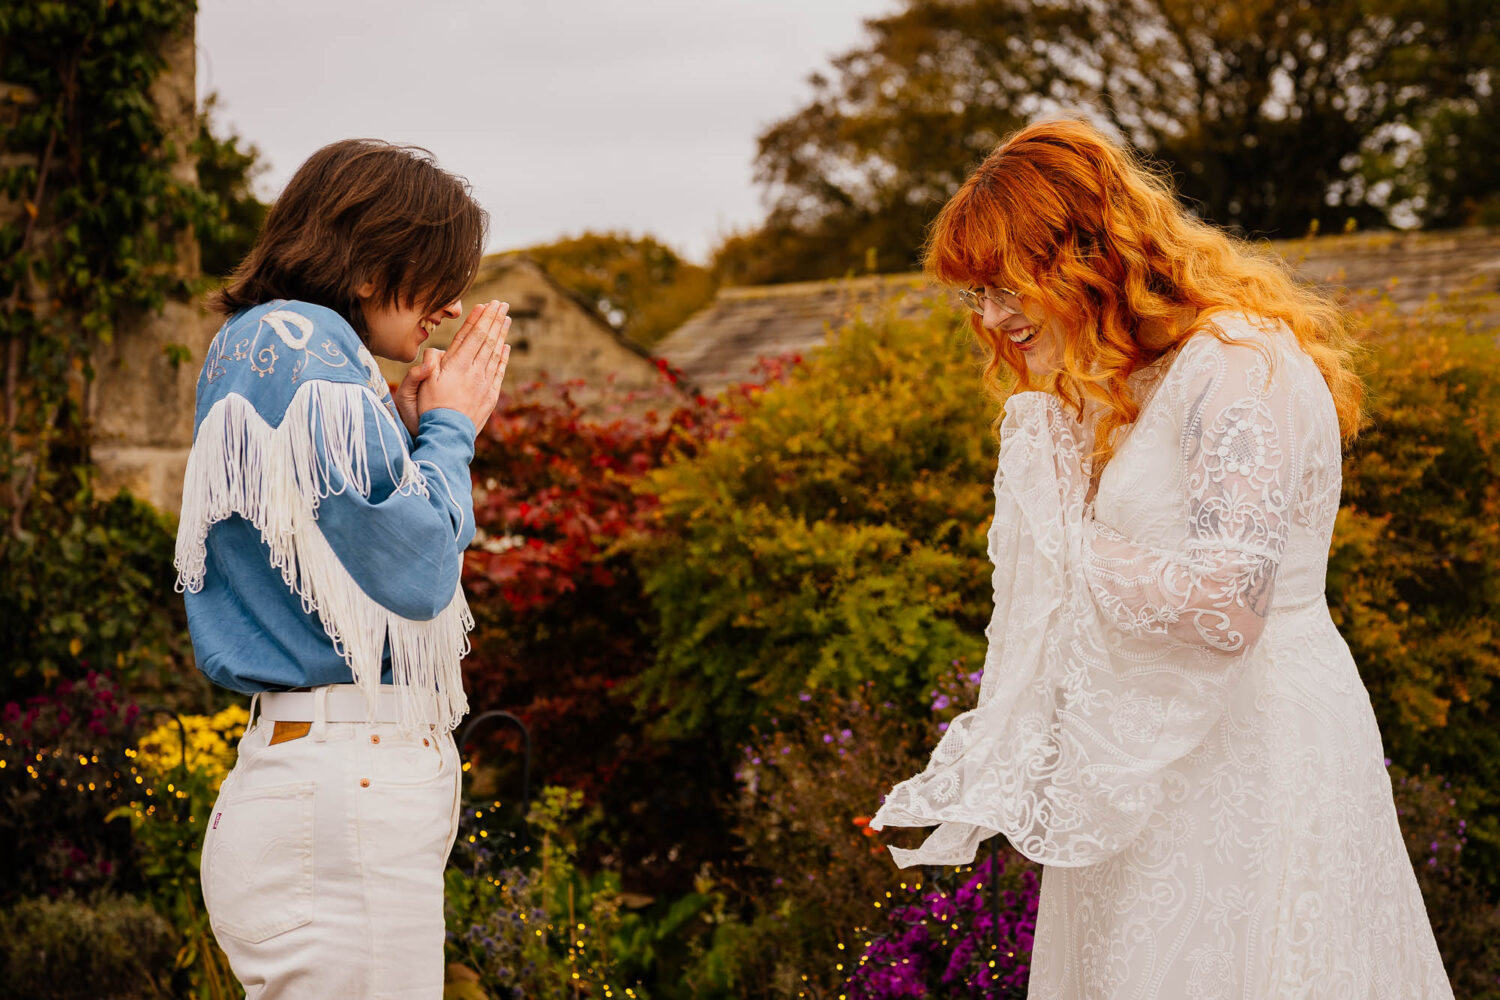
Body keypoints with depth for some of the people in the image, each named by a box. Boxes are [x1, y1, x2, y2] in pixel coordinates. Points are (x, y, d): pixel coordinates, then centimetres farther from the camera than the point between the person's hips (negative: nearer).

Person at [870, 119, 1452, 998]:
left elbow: (1224, 607, -24)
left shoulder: (1241, 364, -15)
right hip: (1149, 769, 9)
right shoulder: (1119, 390, 14)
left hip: (1255, 759, -9)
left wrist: (1067, 539, -13)